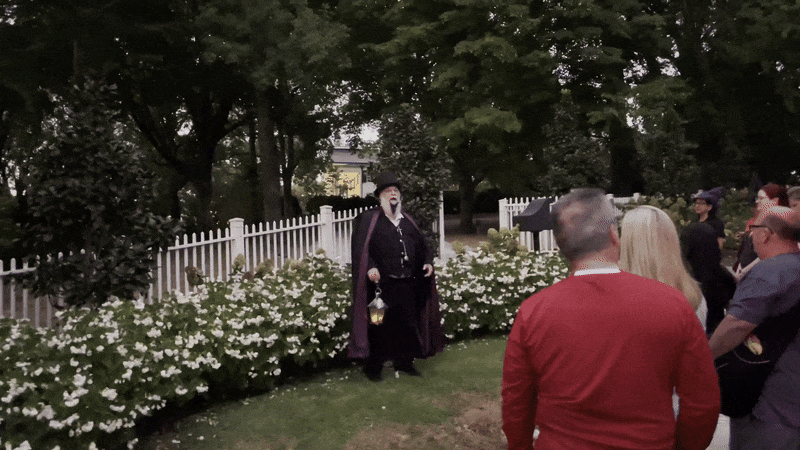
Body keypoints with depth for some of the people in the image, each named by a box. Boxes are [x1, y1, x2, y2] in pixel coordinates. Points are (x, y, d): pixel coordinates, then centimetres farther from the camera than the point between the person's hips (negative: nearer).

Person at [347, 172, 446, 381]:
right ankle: (373, 367, 14)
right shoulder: (369, 219, -1)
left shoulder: (407, 220, 18)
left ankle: (405, 361, 28)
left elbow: (421, 244, 23)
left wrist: (428, 261, 6)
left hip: (408, 283, 6)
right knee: (380, 325, -1)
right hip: (382, 283, -6)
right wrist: (370, 267, -25)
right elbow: (360, 248, -11)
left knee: (408, 322, 11)